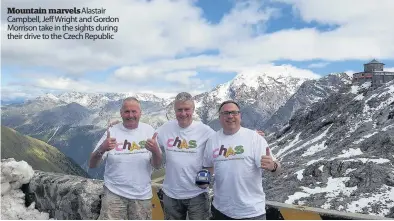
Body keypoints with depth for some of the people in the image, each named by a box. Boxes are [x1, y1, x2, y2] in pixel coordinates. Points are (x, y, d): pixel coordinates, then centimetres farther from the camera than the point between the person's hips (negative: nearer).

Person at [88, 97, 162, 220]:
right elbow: (92, 165, -8)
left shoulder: (148, 131, -4)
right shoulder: (112, 131, -6)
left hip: (142, 195, 2)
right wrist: (102, 149, -29)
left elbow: (157, 165, -5)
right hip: (114, 193, -1)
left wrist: (155, 151, -27)